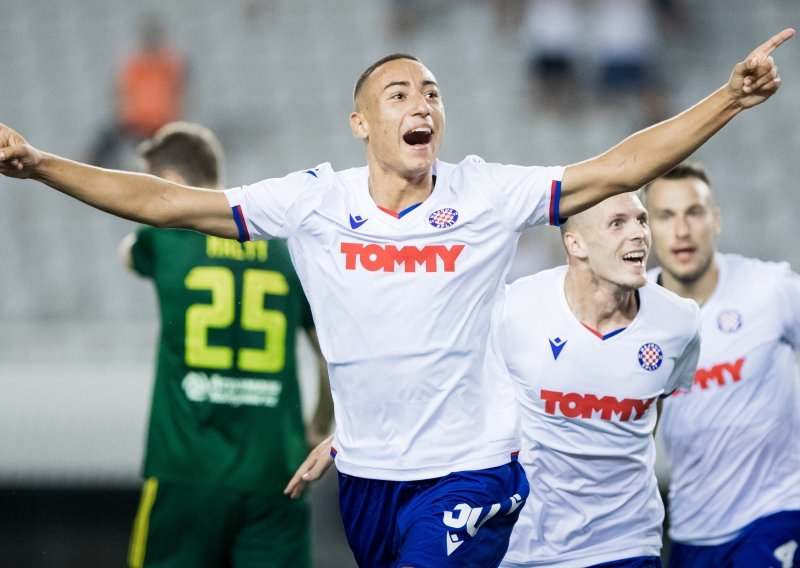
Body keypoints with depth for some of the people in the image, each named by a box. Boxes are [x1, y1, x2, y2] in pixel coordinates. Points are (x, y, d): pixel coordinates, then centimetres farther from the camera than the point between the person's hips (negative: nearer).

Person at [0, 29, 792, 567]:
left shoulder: (488, 196, -6)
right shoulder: (313, 201, -3)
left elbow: (618, 169, -10)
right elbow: (166, 203, -4)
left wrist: (729, 99, -21)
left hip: (468, 472, -3)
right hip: (364, 475, 3)